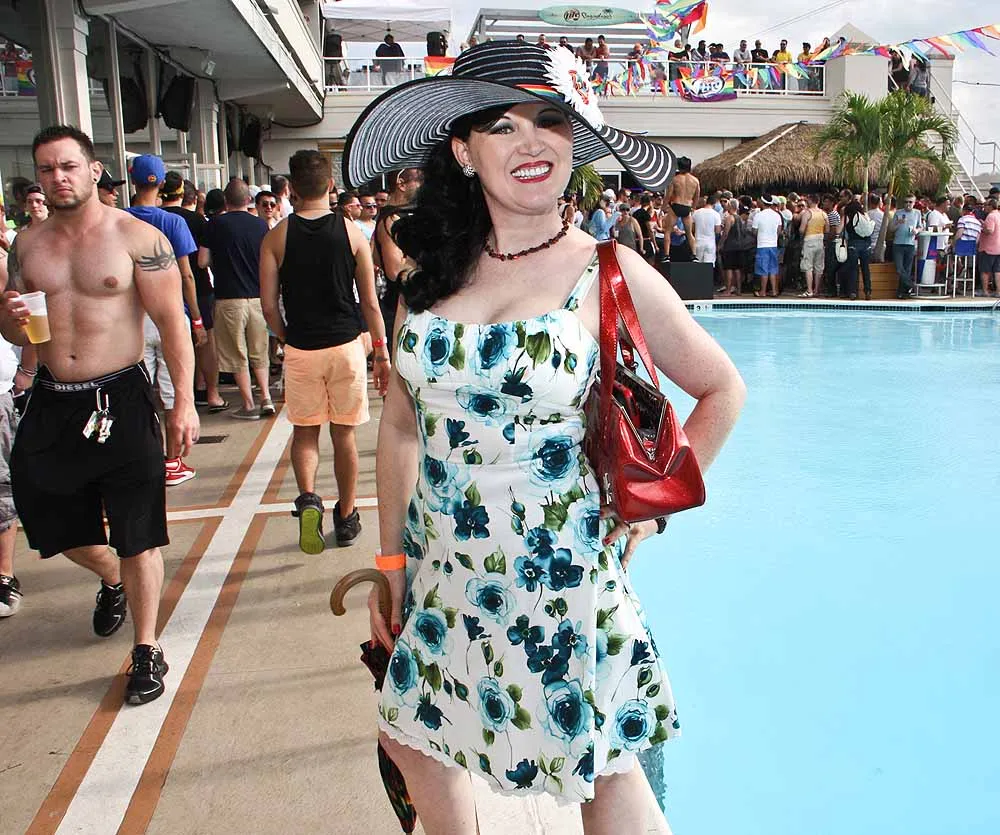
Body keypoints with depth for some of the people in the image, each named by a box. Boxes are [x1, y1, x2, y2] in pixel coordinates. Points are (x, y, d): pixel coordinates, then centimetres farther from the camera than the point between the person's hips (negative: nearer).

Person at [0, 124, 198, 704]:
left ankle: (148, 651, 17)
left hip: (120, 400, -5)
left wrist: (184, 402, -14)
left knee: (138, 537, 1)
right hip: (51, 403, 6)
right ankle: (111, 579, 49)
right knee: (54, 523, 17)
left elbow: (172, 322, -8)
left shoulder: (137, 238, -7)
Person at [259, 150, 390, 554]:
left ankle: (308, 499, -8)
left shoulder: (276, 237, -3)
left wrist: (287, 338, 13)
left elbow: (269, 305, -5)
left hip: (300, 349, 0)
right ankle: (346, 518, 22)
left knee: (304, 431, 15)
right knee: (343, 434, 12)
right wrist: (382, 353, 6)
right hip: (346, 345, 1)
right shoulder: (352, 233, -2)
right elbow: (370, 302, -1)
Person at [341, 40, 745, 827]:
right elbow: (402, 427, 7)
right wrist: (390, 563, 7)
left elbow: (722, 390, 1)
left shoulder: (609, 276, -9)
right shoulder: (434, 274, 1)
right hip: (438, 572, 5)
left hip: (558, 571, -4)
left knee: (601, 763, 11)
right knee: (413, 740, 21)